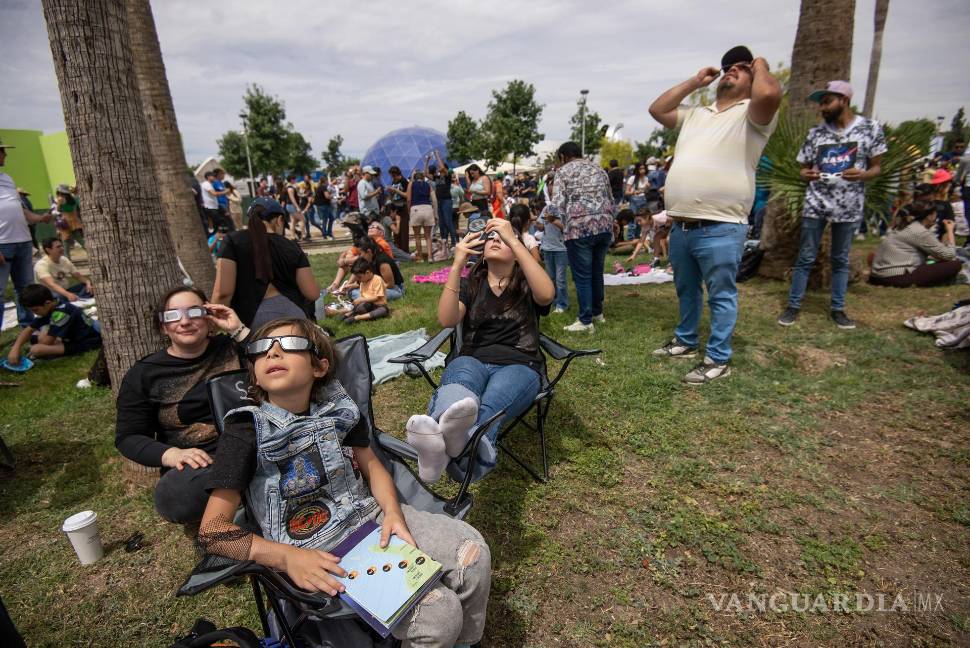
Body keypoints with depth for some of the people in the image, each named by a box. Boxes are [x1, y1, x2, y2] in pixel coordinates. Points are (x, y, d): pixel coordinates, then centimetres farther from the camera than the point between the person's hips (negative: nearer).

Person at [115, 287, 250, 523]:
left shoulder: (231, 348, 9)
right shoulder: (144, 373, 7)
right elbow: (128, 436, 5)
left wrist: (239, 330, -7)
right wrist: (172, 455, -15)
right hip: (198, 463, 0)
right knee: (173, 497, -35)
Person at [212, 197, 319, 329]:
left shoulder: (234, 241, 1)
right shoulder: (291, 247, 6)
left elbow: (222, 292, -9)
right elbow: (313, 294, 3)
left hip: (252, 317, -2)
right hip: (292, 313, 2)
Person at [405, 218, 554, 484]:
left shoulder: (527, 286, 13)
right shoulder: (469, 284, 18)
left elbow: (546, 295, -15)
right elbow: (447, 320, -3)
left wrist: (513, 240, -17)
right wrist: (457, 265, -11)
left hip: (519, 365, -1)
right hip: (471, 360, 2)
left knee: (489, 406, -38)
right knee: (458, 388, -38)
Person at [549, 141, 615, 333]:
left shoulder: (563, 171, 5)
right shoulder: (599, 170, 21)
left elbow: (558, 203, -7)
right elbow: (611, 200, 20)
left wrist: (565, 225, 5)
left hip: (579, 227, -5)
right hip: (604, 225, 6)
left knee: (582, 276, 1)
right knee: (597, 272, 18)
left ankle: (586, 321, 5)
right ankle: (597, 312, 31)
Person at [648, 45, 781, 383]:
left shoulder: (751, 115, -1)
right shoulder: (696, 114, 20)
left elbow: (769, 94, -23)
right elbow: (656, 109, 23)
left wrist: (761, 66, -1)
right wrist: (695, 81, 20)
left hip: (720, 228, -7)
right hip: (681, 226, 7)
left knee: (721, 296, 2)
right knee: (686, 291, 20)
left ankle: (718, 359, 12)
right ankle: (686, 342, 37)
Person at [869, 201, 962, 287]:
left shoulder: (905, 226, 20)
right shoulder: (920, 232, -7)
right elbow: (949, 255, 1)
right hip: (897, 277, -10)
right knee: (955, 264, -5)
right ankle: (914, 282, -8)